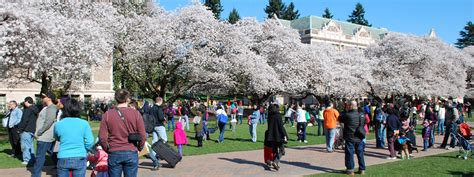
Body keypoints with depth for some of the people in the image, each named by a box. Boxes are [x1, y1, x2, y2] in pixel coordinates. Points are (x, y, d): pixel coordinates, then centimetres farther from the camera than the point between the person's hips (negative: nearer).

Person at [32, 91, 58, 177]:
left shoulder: (51, 108, -16)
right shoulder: (47, 108, 17)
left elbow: (48, 122, -24)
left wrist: (38, 132, -19)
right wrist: (38, 132, 17)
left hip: (45, 137, -10)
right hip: (44, 136, 10)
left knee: (40, 156, -6)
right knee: (52, 153, 17)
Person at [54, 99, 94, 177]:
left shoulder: (58, 124, -4)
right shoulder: (84, 124, -8)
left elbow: (57, 138, 15)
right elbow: (90, 142, -7)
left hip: (63, 159, 1)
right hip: (80, 159, -1)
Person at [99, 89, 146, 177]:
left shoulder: (107, 114, -1)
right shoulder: (136, 113, -4)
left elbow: (102, 137, -3)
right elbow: (143, 136, -4)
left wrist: (107, 149, 14)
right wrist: (139, 148, 13)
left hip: (114, 154, 1)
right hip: (131, 153, -1)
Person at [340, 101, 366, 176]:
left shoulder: (348, 115, -18)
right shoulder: (362, 115, 2)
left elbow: (340, 118, -3)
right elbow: (364, 123, 15)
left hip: (350, 138, -5)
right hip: (359, 138, 6)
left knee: (349, 154, 3)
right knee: (360, 154, 14)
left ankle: (350, 170, 5)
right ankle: (362, 169, 21)